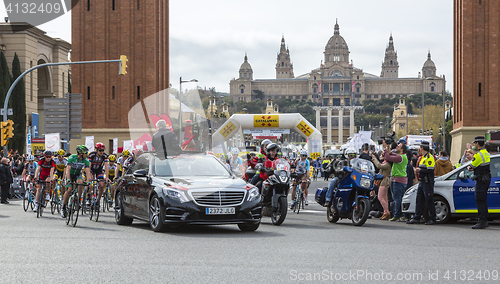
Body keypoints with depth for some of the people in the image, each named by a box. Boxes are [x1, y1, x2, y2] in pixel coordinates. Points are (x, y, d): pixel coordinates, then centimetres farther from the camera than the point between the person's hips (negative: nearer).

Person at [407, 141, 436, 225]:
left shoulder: (430, 157, -13)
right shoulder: (423, 157, 17)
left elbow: (430, 170, -22)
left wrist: (420, 170, -17)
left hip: (428, 183, -10)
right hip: (421, 182, 10)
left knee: (429, 201, -4)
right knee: (419, 200, 8)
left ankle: (432, 219, 3)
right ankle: (416, 218, 10)